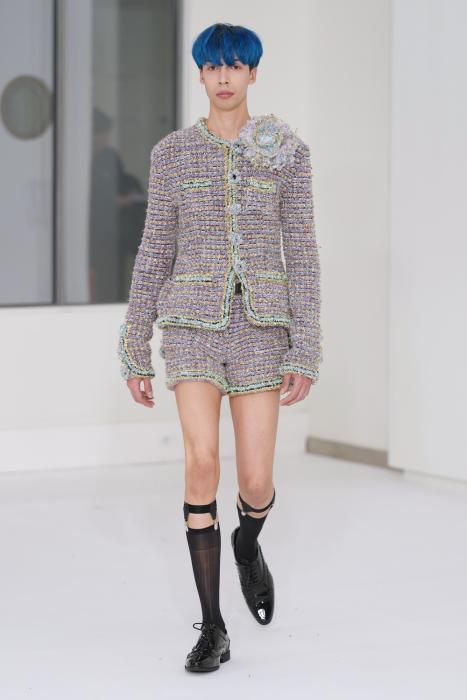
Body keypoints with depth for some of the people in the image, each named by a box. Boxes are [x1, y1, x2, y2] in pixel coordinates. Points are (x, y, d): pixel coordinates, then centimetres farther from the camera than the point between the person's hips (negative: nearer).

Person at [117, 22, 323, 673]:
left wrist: (306, 354, -7)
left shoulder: (287, 151, 2)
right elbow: (155, 253, 7)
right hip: (194, 323, 0)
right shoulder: (172, 153, 4)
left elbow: (302, 253, 0)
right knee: (203, 461, -19)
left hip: (261, 325, 0)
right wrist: (135, 352, 6)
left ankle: (247, 545, 39)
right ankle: (212, 629, -8)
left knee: (256, 481, -2)